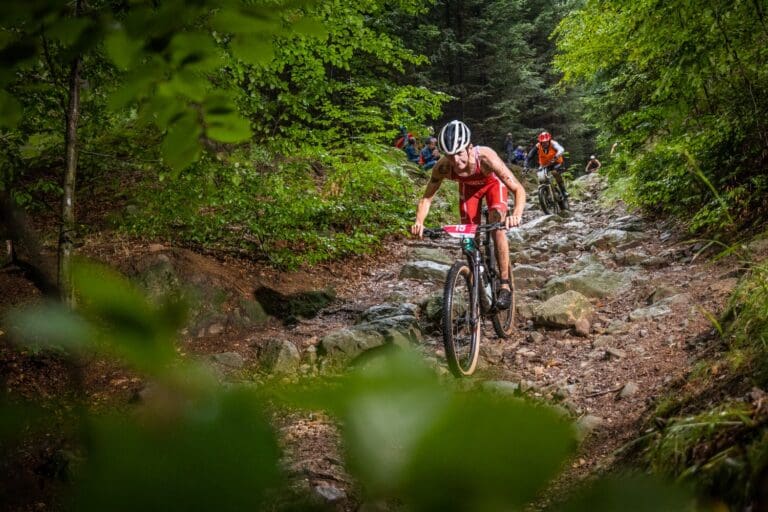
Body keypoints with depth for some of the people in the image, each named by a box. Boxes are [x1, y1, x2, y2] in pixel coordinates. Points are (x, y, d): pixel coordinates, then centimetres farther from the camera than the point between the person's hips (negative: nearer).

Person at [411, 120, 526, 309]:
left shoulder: (486, 157, -43)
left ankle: (505, 285, -16)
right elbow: (426, 198, -22)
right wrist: (418, 222, -41)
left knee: (497, 226, -24)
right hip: (468, 186, 3)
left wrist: (516, 214, -61)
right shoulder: (442, 167, -35)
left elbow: (518, 189, -42)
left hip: (493, 182, -3)